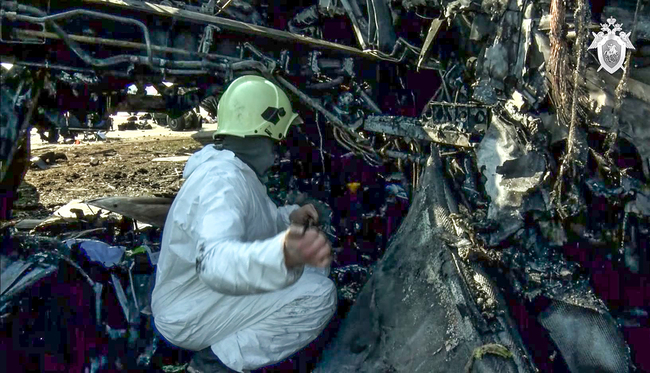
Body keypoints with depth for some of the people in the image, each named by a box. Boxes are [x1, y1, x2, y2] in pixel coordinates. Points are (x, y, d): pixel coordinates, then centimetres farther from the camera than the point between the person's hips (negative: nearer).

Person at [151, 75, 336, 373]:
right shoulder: (222, 181, -28)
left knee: (314, 267, 12)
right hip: (190, 316, -10)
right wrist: (284, 254, -66)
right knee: (318, 296, -19)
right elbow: (215, 259, -47)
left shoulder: (232, 169, 4)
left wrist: (289, 218, 1)